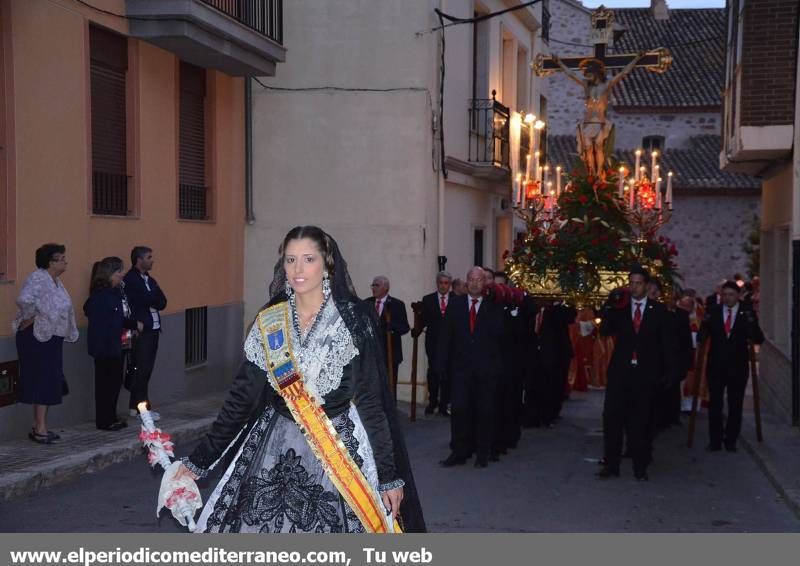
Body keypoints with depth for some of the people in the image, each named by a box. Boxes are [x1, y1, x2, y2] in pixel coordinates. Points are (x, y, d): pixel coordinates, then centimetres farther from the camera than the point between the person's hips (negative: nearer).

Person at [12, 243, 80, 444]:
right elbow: (24, 300, -35)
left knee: (50, 384, 12)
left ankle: (40, 427, 21)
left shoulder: (56, 281, 13)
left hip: (52, 338, 10)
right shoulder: (38, 279, -18)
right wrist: (28, 319, -21)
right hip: (37, 338, -10)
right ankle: (40, 429, 0)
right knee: (42, 382, -6)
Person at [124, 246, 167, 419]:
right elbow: (145, 300, -21)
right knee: (141, 370, -5)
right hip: (140, 332, -8)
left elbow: (162, 302, 6)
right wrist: (155, 297, -7)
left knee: (146, 370, 9)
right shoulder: (130, 280, -8)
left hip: (153, 330, 8)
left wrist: (151, 300, -9)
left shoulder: (149, 280, 18)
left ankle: (136, 406, 15)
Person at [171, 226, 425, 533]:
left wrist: (389, 475, -7)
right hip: (275, 449, 3)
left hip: (340, 448, -3)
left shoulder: (354, 318, -5)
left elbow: (371, 399, -6)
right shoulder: (269, 321, 5)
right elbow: (242, 395, 8)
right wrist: (199, 459, 5)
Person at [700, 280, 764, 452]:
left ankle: (731, 441, 18)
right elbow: (702, 338, -2)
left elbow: (759, 339, -9)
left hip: (738, 367, -1)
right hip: (716, 366, 1)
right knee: (715, 404, 5)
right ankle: (715, 441, 13)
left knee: (735, 405, 7)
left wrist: (751, 324, -29)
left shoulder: (747, 313, -3)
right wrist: (704, 325, -24)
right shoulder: (713, 312, 0)